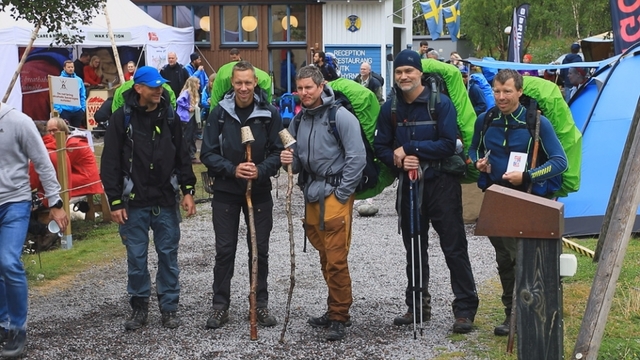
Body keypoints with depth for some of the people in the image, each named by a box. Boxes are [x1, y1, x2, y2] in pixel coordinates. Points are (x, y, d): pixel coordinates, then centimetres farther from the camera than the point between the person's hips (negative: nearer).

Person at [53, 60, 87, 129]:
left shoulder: (79, 80, 9)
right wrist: (58, 109, -12)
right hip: (65, 111, -4)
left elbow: (83, 95, 12)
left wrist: (83, 108, 4)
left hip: (77, 111, 4)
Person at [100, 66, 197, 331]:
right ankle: (139, 307, 19)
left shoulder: (170, 116, 5)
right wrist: (115, 201, -7)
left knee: (168, 254, 7)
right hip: (134, 202, -2)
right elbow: (110, 163, -4)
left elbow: (183, 156, 10)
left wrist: (187, 190, 3)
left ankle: (169, 307, 18)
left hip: (167, 200, 2)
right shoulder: (122, 118, -4)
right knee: (136, 257, 5)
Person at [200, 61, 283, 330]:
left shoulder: (270, 114, -5)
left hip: (259, 192, 0)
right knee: (224, 250, 5)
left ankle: (261, 303, 22)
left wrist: (260, 171, -22)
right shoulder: (220, 113, -5)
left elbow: (278, 152, -4)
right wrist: (232, 169, -20)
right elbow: (207, 154, -5)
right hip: (225, 192, 0)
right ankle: (220, 306, 15)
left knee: (260, 250, 9)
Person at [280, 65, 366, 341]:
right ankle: (335, 310, 24)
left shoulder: (340, 116, -10)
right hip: (312, 195, 7)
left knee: (336, 259, -6)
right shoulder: (298, 121, 12)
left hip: (336, 195, -7)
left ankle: (339, 317, 3)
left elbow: (357, 157, -13)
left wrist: (341, 193, -13)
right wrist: (290, 160, -4)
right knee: (325, 258, 13)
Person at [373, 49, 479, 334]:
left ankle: (465, 310, 4)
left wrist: (409, 148, -19)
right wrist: (398, 160, -16)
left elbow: (448, 144, -15)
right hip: (408, 185, 5)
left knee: (454, 248, -3)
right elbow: (380, 147, 5)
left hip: (441, 184, -5)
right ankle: (417, 306, 26)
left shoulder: (441, 104, -8)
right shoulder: (390, 109, 5)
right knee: (414, 249, 14)